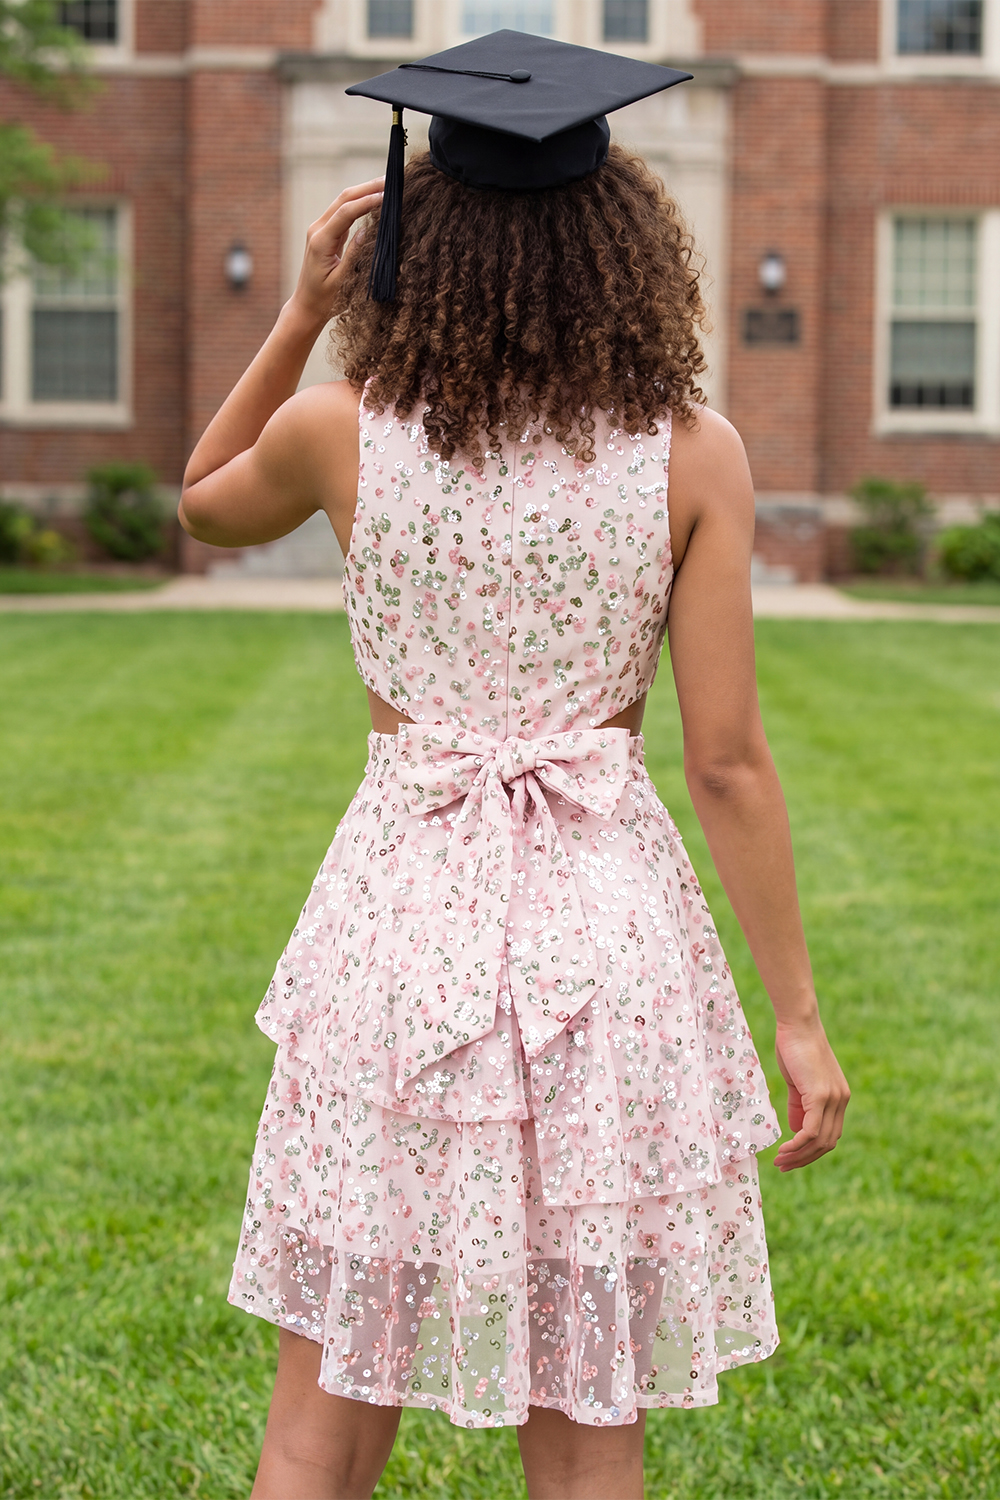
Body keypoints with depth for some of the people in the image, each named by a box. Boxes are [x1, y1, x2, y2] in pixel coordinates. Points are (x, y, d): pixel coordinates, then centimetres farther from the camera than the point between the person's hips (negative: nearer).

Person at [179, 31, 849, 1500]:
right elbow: (727, 763, -7)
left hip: (398, 909, 1)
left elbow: (204, 508, 20)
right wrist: (798, 1015, 0)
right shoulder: (691, 451, -6)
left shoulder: (340, 430, -4)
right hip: (610, 922, 0)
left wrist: (303, 309, 12)